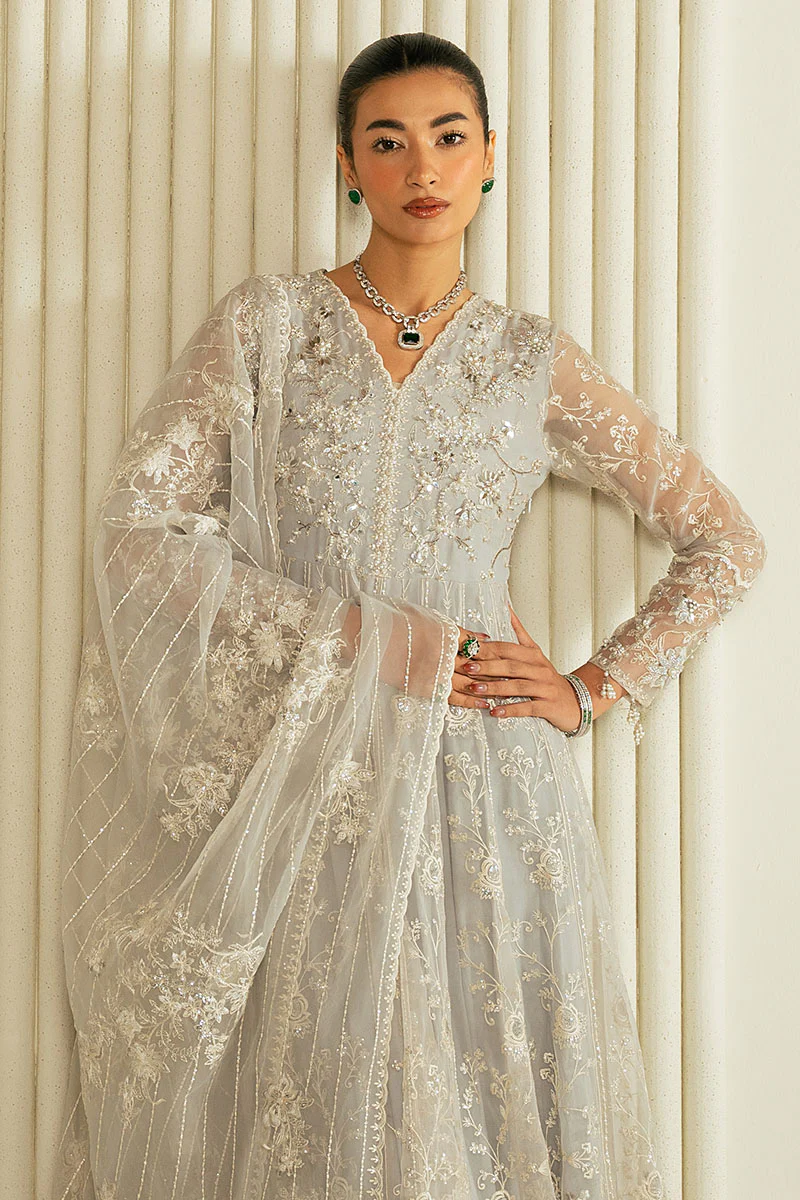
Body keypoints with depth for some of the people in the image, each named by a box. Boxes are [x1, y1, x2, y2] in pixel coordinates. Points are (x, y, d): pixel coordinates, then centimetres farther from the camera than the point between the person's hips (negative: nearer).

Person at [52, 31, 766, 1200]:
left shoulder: (534, 359, 7)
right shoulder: (264, 324, 3)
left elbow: (726, 541, 12)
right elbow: (139, 526, -6)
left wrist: (595, 689, 2)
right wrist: (363, 637, -11)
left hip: (481, 780, 1)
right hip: (298, 782, -1)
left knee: (481, 1091, 4)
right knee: (297, 1099, 4)